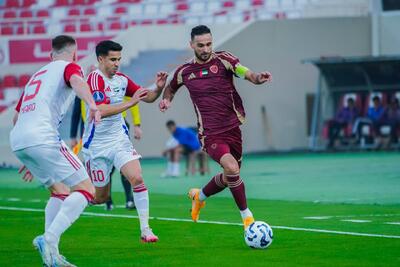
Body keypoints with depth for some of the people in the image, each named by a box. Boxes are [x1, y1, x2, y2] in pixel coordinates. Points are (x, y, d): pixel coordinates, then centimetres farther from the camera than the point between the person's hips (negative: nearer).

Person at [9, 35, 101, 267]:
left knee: (60, 192, 21)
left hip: (17, 140, 8)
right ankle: (49, 239, -24)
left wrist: (30, 160, 42)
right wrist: (92, 104, -37)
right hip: (42, 137, -8)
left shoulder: (38, 74, 32)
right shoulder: (69, 66, 9)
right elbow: (76, 81, -17)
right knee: (86, 189, -7)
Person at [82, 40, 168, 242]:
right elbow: (101, 111, -31)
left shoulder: (122, 79, 3)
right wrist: (131, 102, -33)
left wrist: (158, 88, -9)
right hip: (97, 144, -5)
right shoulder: (95, 79, -18)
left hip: (119, 139, 5)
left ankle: (145, 229, -12)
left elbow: (148, 97, 12)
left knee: (137, 178, -16)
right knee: (101, 197, 4)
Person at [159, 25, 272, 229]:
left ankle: (199, 196, 44)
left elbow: (247, 74, -18)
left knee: (229, 178, 15)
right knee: (231, 167, -25)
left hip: (232, 127, 2)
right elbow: (171, 88, 24)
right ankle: (247, 217, -14)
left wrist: (258, 78, -41)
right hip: (210, 133, -2)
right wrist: (166, 99, 3)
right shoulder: (184, 72, 3)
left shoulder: (223, 59, -3)